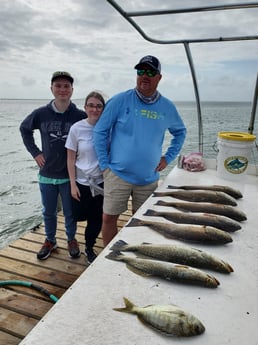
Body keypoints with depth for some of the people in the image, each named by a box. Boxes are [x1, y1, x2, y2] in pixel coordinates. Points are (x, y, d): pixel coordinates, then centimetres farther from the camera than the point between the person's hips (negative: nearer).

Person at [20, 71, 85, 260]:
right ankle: (50, 241, 39)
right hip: (47, 174, 2)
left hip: (69, 175, -2)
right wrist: (35, 152, 4)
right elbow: (24, 129, 12)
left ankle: (72, 239, 37)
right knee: (49, 212, 17)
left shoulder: (80, 116, -12)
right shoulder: (41, 113, -5)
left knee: (70, 212, 13)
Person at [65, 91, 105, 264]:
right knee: (80, 216, 11)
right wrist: (73, 184, -7)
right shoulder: (77, 128, -9)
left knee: (97, 218, 9)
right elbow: (71, 159, -5)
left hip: (102, 181, 1)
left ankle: (89, 247, 35)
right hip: (82, 181, -1)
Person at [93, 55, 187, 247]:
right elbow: (100, 132, -3)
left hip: (149, 178, 3)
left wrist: (168, 158, 7)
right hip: (118, 174, -2)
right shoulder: (120, 101, -7)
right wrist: (104, 165, -7)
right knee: (109, 218, 1)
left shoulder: (167, 107, 3)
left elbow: (180, 132, 19)